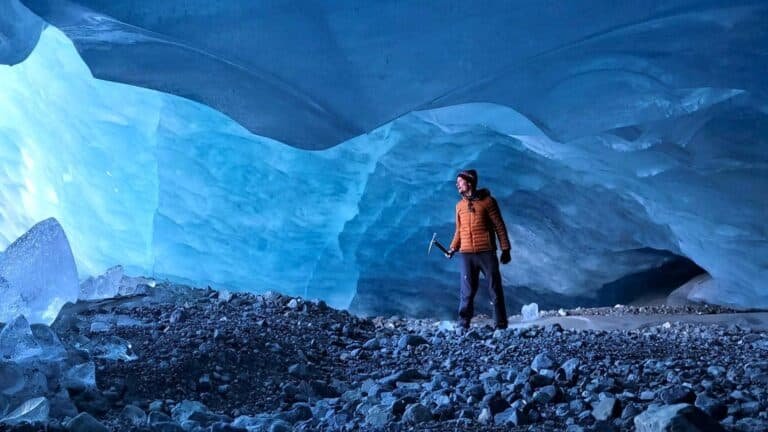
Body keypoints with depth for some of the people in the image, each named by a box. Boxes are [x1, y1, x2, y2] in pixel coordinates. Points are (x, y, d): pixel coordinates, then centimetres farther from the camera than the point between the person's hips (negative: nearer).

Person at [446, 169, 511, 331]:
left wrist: (505, 249, -3)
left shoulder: (487, 201, -1)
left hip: (487, 252, -3)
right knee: (467, 291, 1)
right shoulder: (460, 205, 12)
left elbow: (499, 226, 0)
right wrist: (453, 248, 3)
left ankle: (501, 323, 10)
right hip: (466, 254, 3)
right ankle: (464, 324, 4)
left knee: (495, 289, 3)